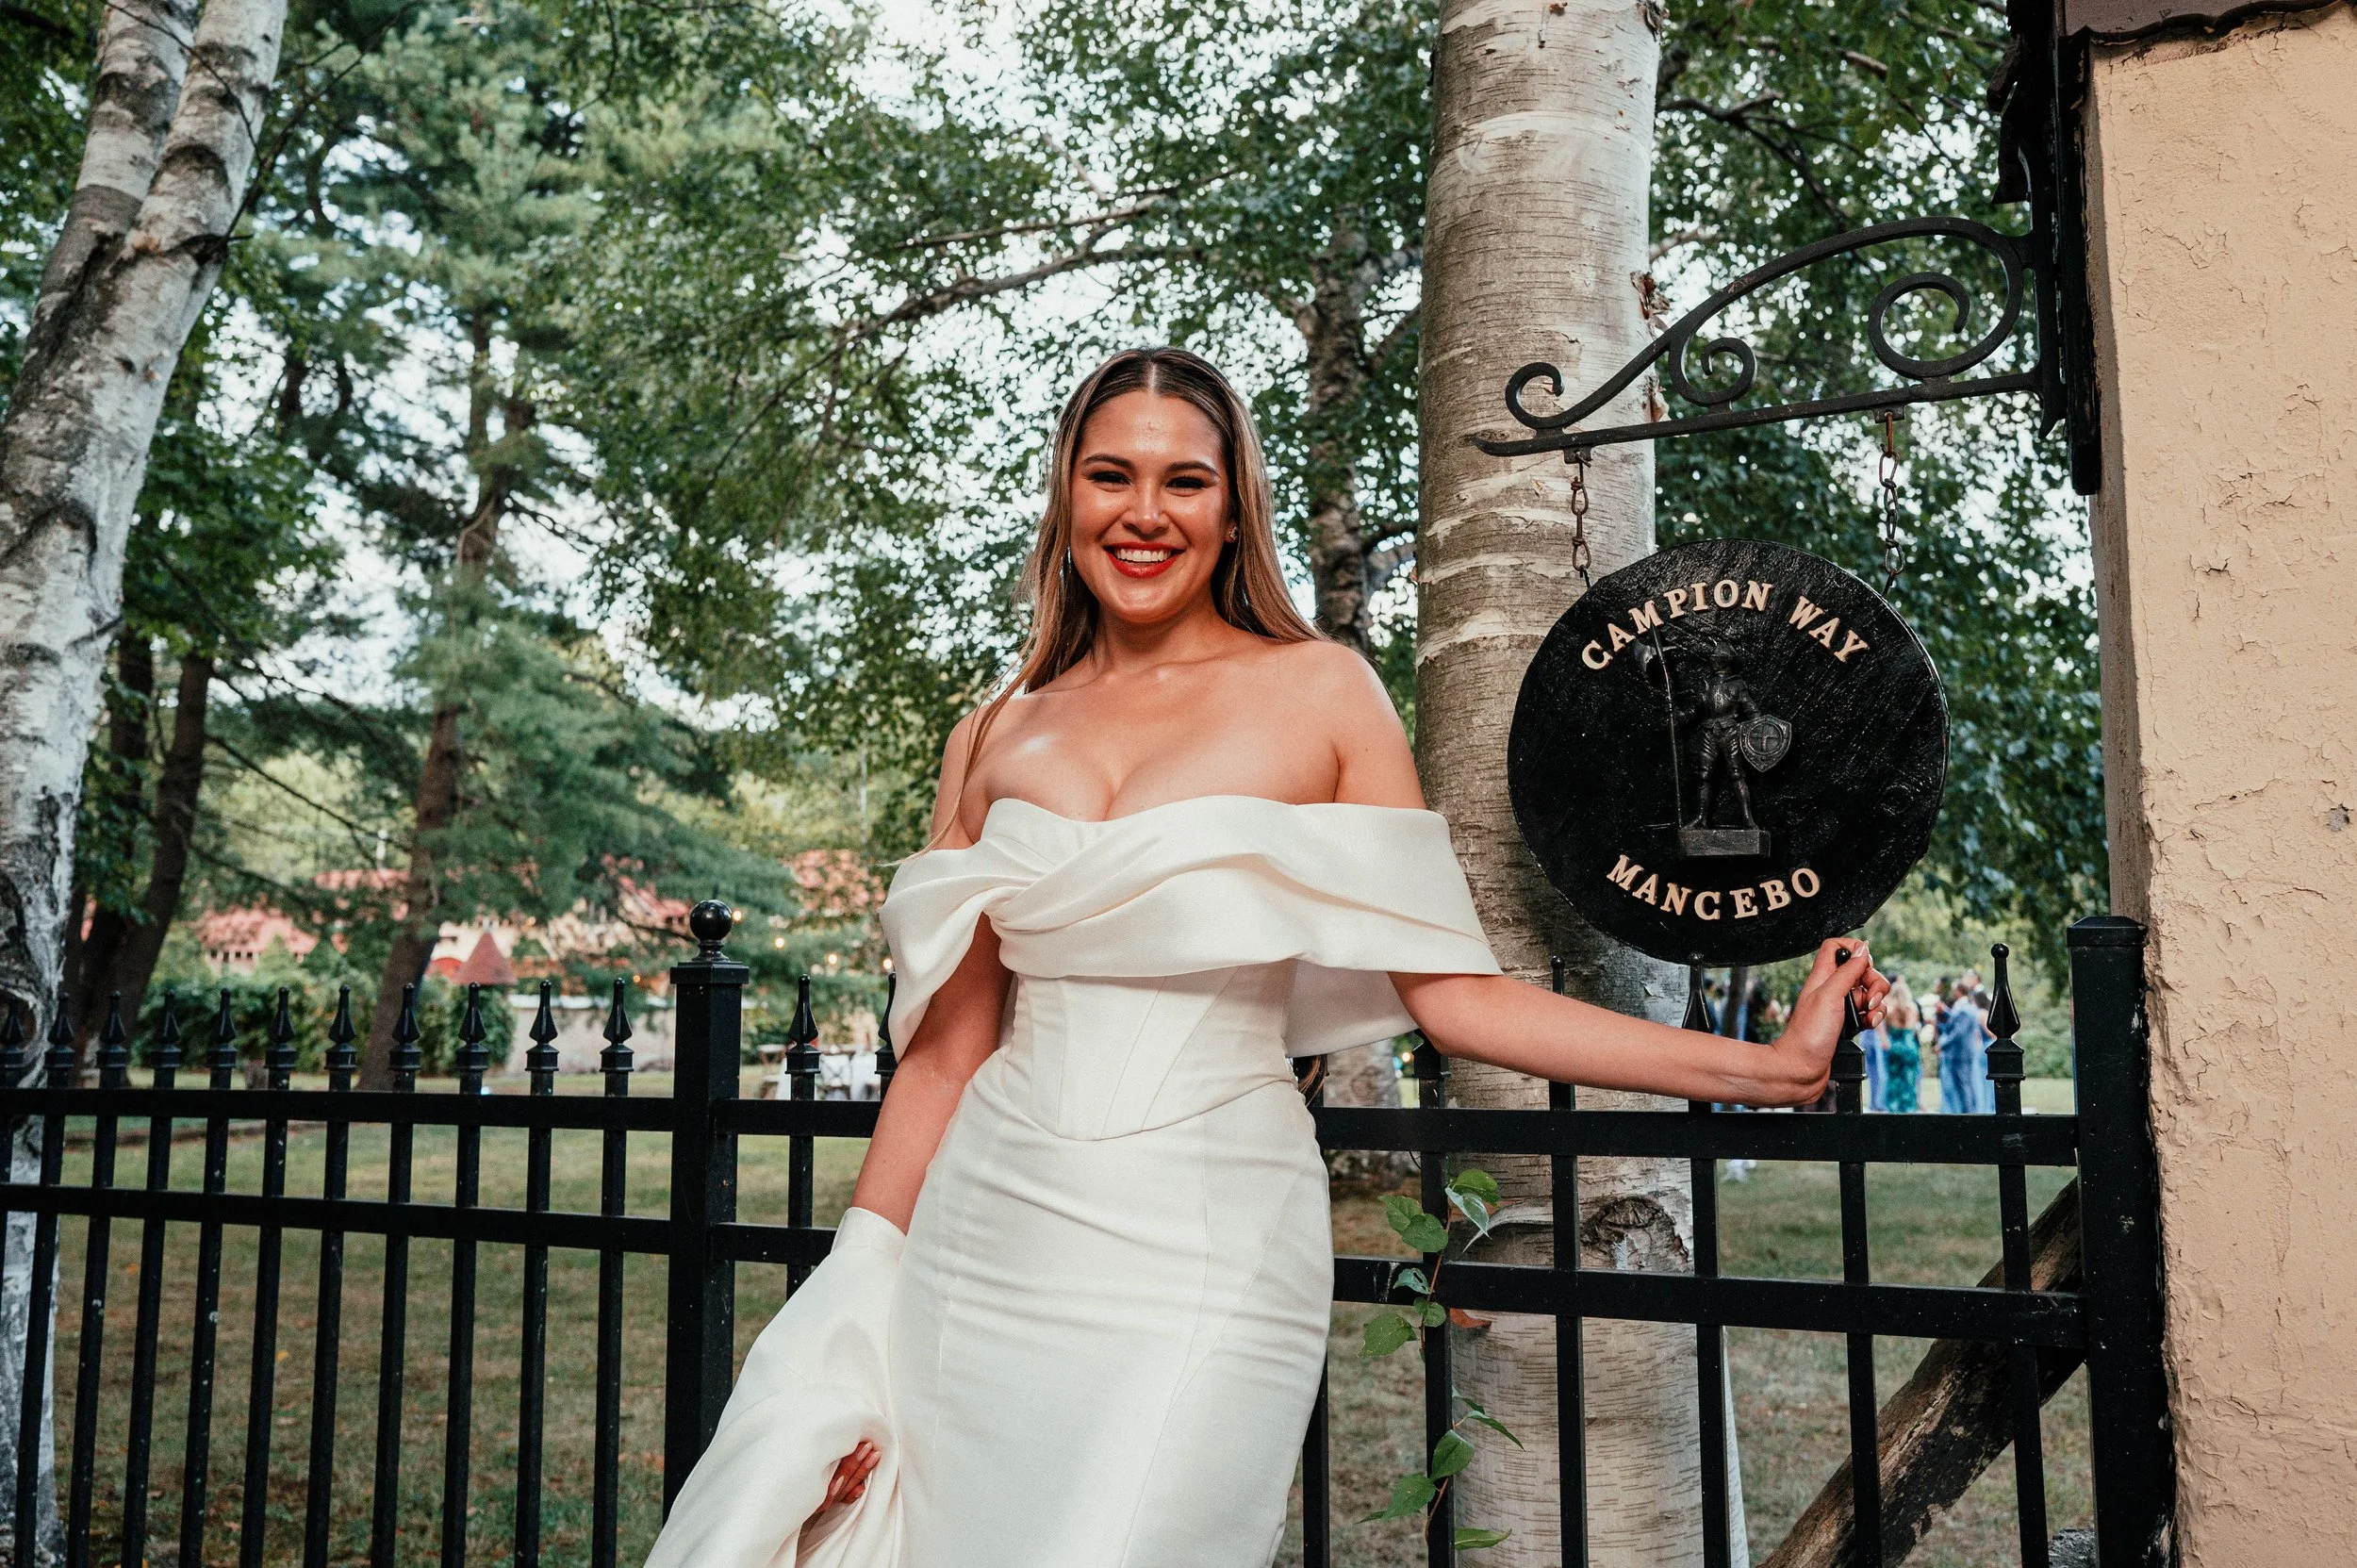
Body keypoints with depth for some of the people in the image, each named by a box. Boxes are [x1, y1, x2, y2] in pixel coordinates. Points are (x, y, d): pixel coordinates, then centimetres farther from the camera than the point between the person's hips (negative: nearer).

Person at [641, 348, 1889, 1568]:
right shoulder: (994, 739, 9)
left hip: (1203, 1249, -3)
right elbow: (947, 1047, 9)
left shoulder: (1319, 693, 2)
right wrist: (851, 1326, 6)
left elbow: (1453, 993, -1)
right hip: (988, 1237, 3)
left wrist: (1770, 1065, -5)